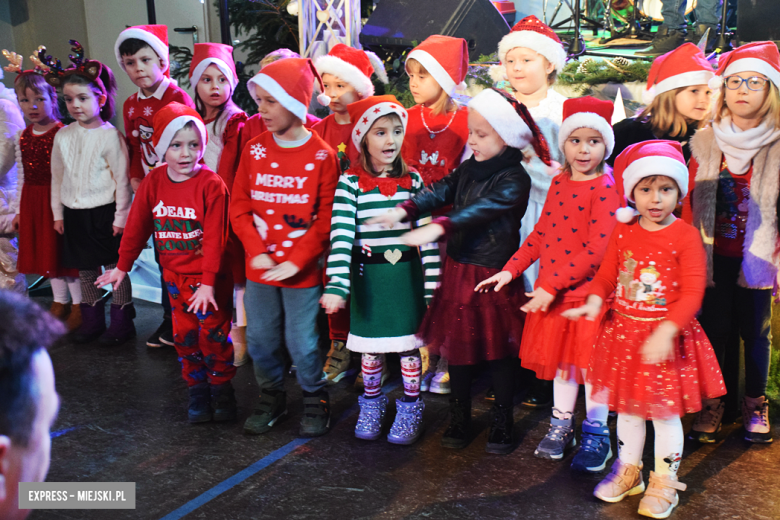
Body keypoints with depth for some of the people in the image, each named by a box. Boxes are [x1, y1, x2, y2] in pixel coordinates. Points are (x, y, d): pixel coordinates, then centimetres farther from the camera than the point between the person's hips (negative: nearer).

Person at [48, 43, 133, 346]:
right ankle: (92, 321, 29)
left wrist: (120, 216, -10)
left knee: (115, 268, 3)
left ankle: (121, 323, 15)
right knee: (84, 269, 15)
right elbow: (57, 177, 13)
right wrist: (58, 213, 13)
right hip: (74, 215, 6)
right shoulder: (63, 136, 5)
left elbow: (122, 179, -10)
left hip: (104, 213, -6)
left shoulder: (109, 136, -11)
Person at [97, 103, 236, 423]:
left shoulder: (211, 185, -17)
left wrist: (208, 282, -20)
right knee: (184, 336, 10)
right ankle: (197, 391, 26)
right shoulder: (153, 182, -3)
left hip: (210, 276, -4)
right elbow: (137, 227, 7)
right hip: (176, 276, 5)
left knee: (213, 335, 1)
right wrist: (122, 266, 13)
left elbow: (214, 239, -18)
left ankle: (222, 389, 21)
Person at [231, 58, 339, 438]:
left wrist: (296, 261, -15)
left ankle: (315, 400, 27)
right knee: (259, 339, 12)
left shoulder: (322, 156, -8)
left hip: (302, 271, -4)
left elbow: (326, 219, -8)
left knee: (302, 343, 3)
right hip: (259, 267, 4)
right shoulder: (254, 150, 3)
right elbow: (239, 208, 4)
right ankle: (271, 397, 34)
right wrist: (256, 252, -9)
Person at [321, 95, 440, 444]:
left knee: (408, 343, 7)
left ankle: (410, 409, 25)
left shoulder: (413, 180, 0)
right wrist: (337, 285, -23)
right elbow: (341, 235, -14)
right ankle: (372, 404, 32)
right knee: (370, 345, 10)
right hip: (367, 275, -1)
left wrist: (432, 285, -2)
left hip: (406, 274, 1)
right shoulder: (350, 182, -6)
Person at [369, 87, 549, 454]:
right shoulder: (468, 168, 8)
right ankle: (459, 418, 29)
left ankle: (502, 423, 25)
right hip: (458, 270, 6)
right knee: (457, 346, 13)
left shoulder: (514, 179, -14)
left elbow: (480, 210, -28)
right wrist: (404, 210, -21)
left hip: (493, 275, -6)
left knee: (498, 350, 8)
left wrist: (438, 228, -41)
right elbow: (441, 191, -3)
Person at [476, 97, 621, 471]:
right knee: (560, 358, 17)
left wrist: (552, 286, -21)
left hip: (586, 291, -6)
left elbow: (595, 251, -20)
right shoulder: (558, 183, 7)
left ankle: (596, 434, 23)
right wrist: (510, 270, 7)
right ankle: (562, 423, 33)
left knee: (589, 362, 5)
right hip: (551, 291, 6)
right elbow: (541, 233, 13)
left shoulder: (606, 189, -14)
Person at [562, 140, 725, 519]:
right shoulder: (623, 232, 1)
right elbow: (606, 275, 7)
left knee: (665, 412, 7)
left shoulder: (685, 236, -13)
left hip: (666, 335, -4)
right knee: (627, 406, 18)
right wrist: (595, 301, -15)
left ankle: (664, 481, 27)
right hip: (624, 332, 5)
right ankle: (628, 471, 36)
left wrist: (666, 331, -27)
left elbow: (692, 292, -17)